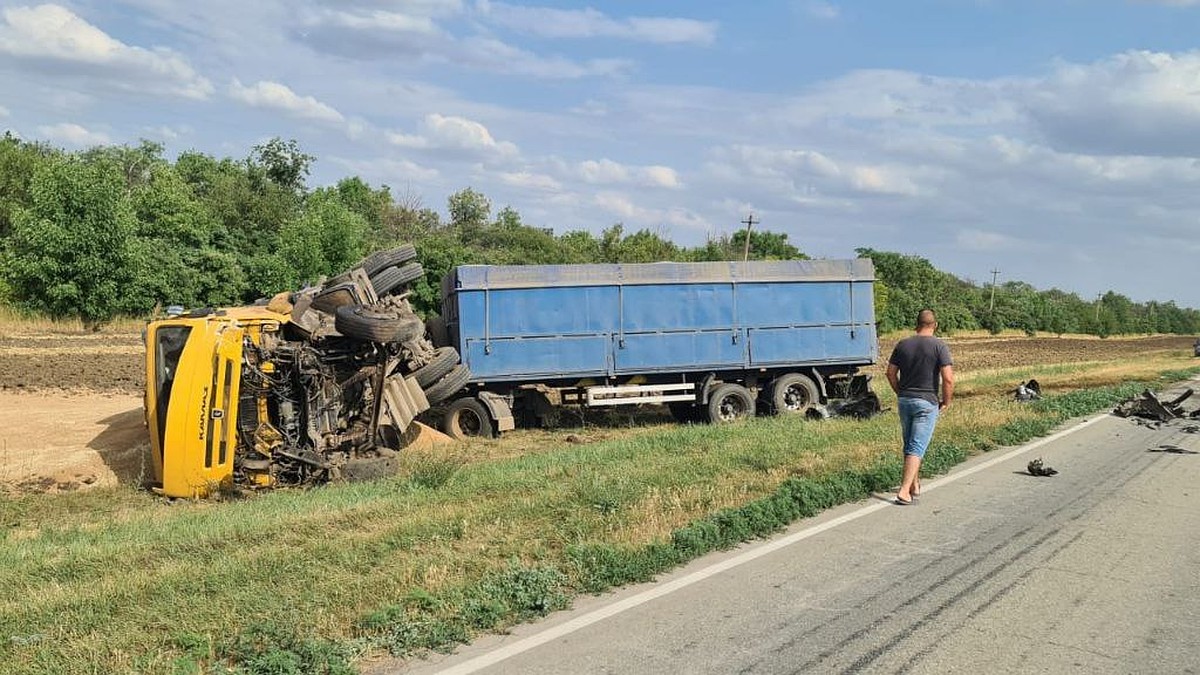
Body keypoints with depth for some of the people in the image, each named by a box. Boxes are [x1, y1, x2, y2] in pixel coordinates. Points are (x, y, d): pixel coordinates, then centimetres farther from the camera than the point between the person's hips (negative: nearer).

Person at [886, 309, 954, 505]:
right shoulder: (939, 346, -9)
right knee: (917, 448, -3)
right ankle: (904, 491, -11)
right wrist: (946, 402, -2)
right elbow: (948, 379, -15)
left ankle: (915, 485, 27)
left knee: (909, 445, 18)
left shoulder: (903, 344, 2)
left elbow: (891, 373, 6)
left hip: (904, 400, 4)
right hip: (927, 402, -4)